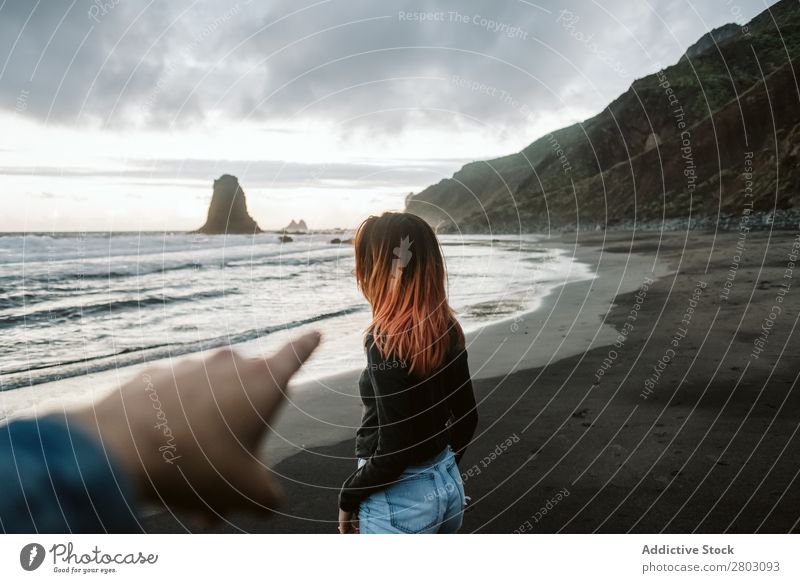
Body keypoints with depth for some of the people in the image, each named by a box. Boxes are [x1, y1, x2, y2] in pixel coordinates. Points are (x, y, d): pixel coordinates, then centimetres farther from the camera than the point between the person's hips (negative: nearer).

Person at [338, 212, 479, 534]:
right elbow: (466, 418, 7)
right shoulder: (446, 329, -2)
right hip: (449, 486, 7)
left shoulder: (386, 340, -24)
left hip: (401, 499, -7)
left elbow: (394, 452, -23)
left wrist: (348, 496, -7)